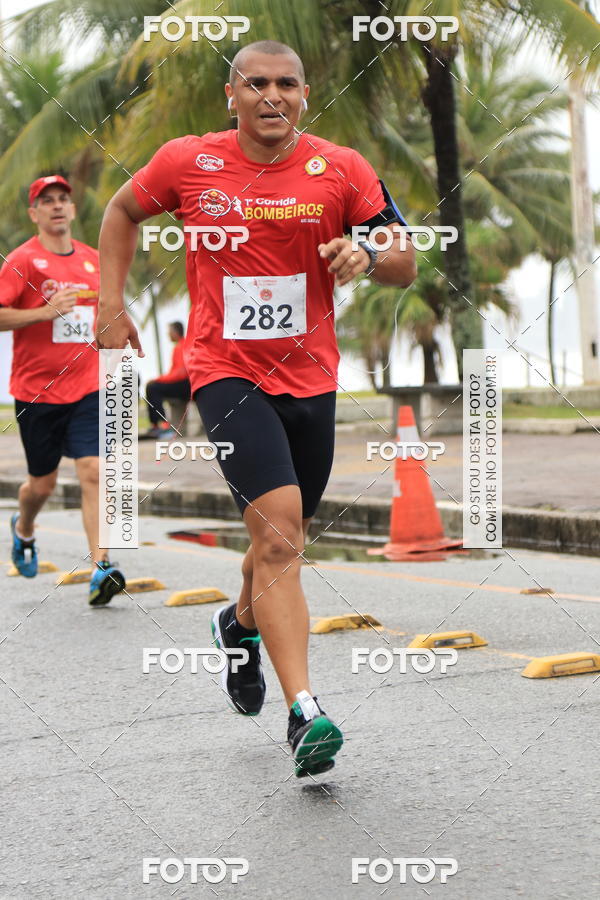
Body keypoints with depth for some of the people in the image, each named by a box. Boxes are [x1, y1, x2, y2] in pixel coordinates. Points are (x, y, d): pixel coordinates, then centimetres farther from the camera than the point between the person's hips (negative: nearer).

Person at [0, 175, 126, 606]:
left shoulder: (93, 259, 9)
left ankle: (101, 566, -15)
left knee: (93, 472, -12)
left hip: (87, 388, 3)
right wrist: (46, 311, -23)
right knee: (43, 482, 10)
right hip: (37, 390, -2)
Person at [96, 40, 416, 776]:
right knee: (279, 527, -22)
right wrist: (109, 302, 8)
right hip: (226, 373, -3)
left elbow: (405, 265, 4)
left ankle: (240, 624, 52)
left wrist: (368, 256, -19)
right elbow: (122, 211, 16)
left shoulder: (341, 170, -2)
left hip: (309, 378, 4)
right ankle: (303, 711, -25)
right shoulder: (187, 163, -3)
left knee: (282, 539, 18)